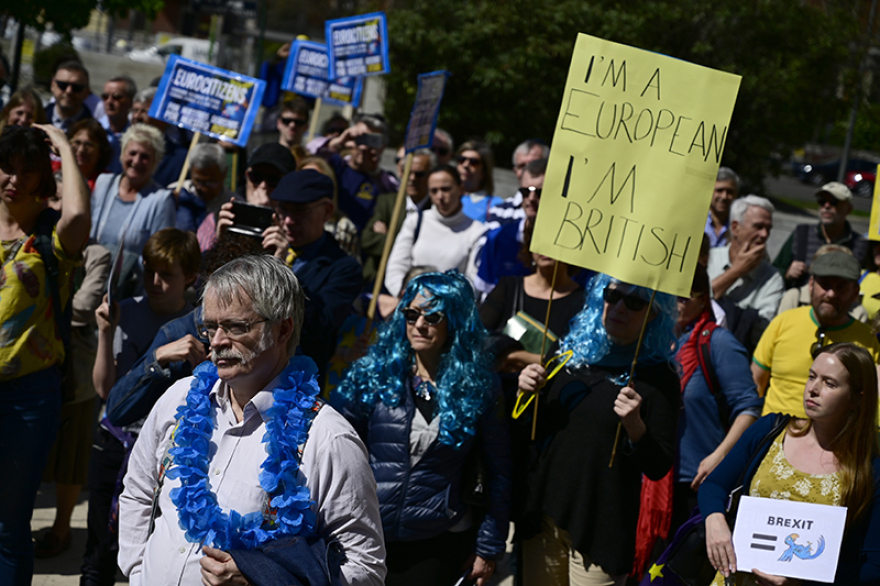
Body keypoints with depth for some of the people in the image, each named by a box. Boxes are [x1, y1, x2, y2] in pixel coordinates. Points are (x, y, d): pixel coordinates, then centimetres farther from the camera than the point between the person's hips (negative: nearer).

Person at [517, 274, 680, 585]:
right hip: (543, 514, 4)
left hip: (600, 526, -4)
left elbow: (658, 467, -8)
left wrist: (634, 424, -24)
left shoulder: (658, 377, -6)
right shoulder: (572, 352, 7)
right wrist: (526, 392, -4)